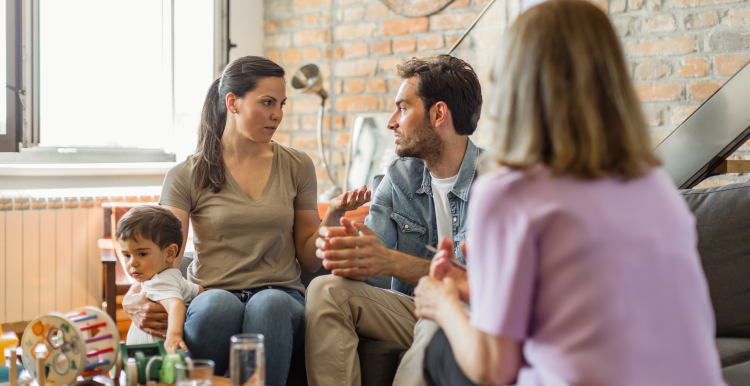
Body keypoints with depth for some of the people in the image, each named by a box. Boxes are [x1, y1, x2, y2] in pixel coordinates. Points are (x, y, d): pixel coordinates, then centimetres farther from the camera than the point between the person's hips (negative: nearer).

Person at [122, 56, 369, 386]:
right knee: (219, 304, -38)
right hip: (210, 295, -1)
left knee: (269, 305, -36)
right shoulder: (186, 176, 5)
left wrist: (334, 214, -5)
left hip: (281, 297, 1)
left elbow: (309, 259, 13)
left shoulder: (297, 166, 12)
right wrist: (135, 299, -25)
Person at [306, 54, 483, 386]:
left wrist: (392, 262, -36)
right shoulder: (398, 178, 7)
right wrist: (345, 251, -28)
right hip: (410, 309, 6)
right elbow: (367, 260, -3)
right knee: (325, 291, -17)